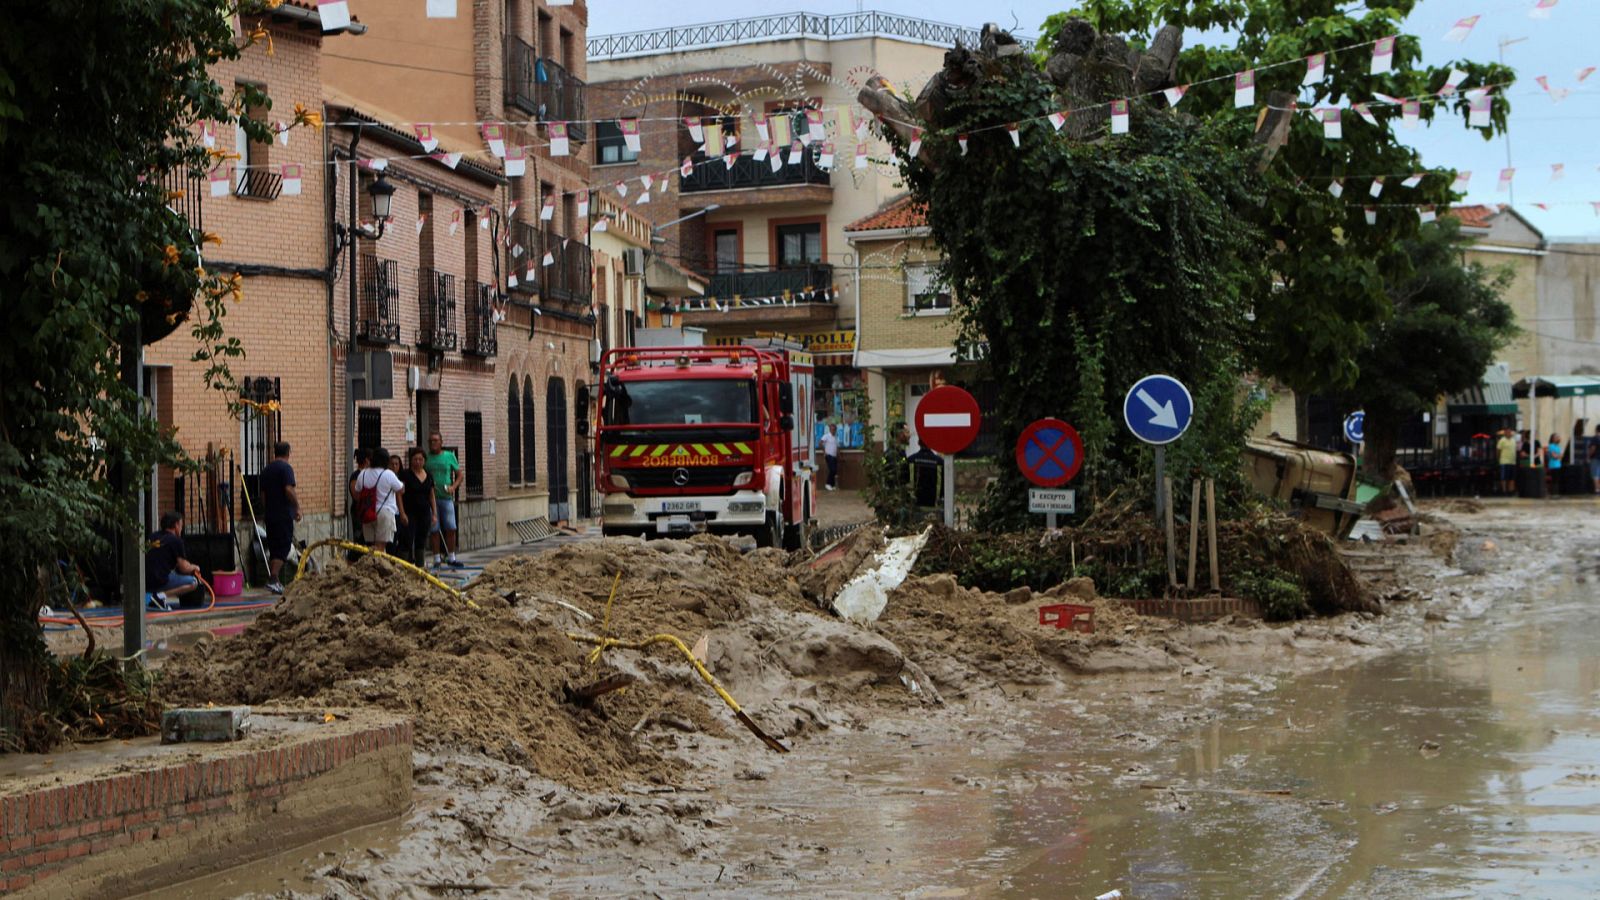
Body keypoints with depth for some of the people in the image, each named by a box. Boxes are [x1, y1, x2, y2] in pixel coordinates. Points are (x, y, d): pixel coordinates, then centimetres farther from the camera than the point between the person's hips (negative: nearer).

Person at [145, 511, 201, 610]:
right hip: (160, 582, -7)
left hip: (145, 584, 7)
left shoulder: (153, 537, 17)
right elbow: (184, 568, -1)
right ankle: (161, 595, -13)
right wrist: (194, 568, 23)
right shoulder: (176, 540, -4)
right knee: (193, 582, 4)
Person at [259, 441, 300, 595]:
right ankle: (273, 579, -16)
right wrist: (297, 507, -12)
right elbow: (289, 490, -21)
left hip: (270, 514, 7)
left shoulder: (266, 469, 13)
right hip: (284, 514, -7)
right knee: (283, 547, -6)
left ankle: (271, 578, 16)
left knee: (273, 548, 14)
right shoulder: (286, 468, -11)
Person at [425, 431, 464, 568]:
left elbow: (459, 475, 10)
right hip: (431, 498, -1)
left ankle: (451, 558, 10)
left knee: (451, 528, 0)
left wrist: (453, 487, -7)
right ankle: (437, 559, 7)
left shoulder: (449, 456, 6)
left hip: (446, 497, 1)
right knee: (434, 530, 1)